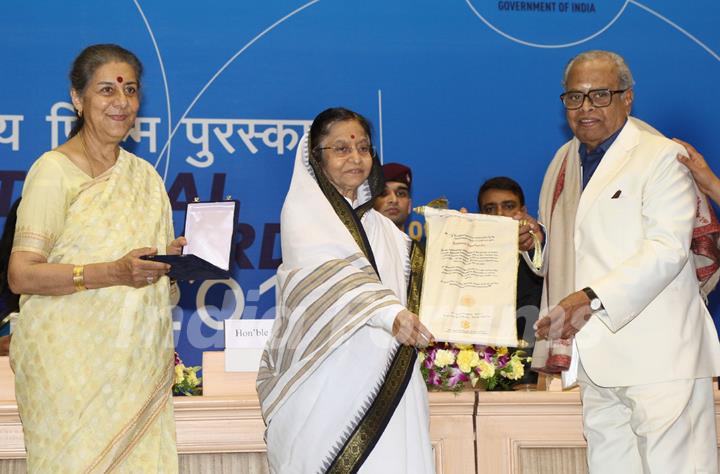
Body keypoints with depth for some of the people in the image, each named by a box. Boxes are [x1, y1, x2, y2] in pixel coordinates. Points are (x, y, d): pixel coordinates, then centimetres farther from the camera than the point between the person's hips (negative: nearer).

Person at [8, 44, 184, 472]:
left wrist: (177, 259, 1)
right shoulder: (54, 170, -6)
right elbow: (21, 275, -14)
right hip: (71, 368, -5)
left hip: (140, 366, 5)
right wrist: (113, 273, -24)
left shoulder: (144, 175, 15)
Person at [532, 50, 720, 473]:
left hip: (658, 355, -6)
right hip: (597, 359, 7)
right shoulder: (564, 161, 19)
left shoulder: (662, 157, -4)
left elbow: (668, 249, -16)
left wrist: (591, 298, -25)